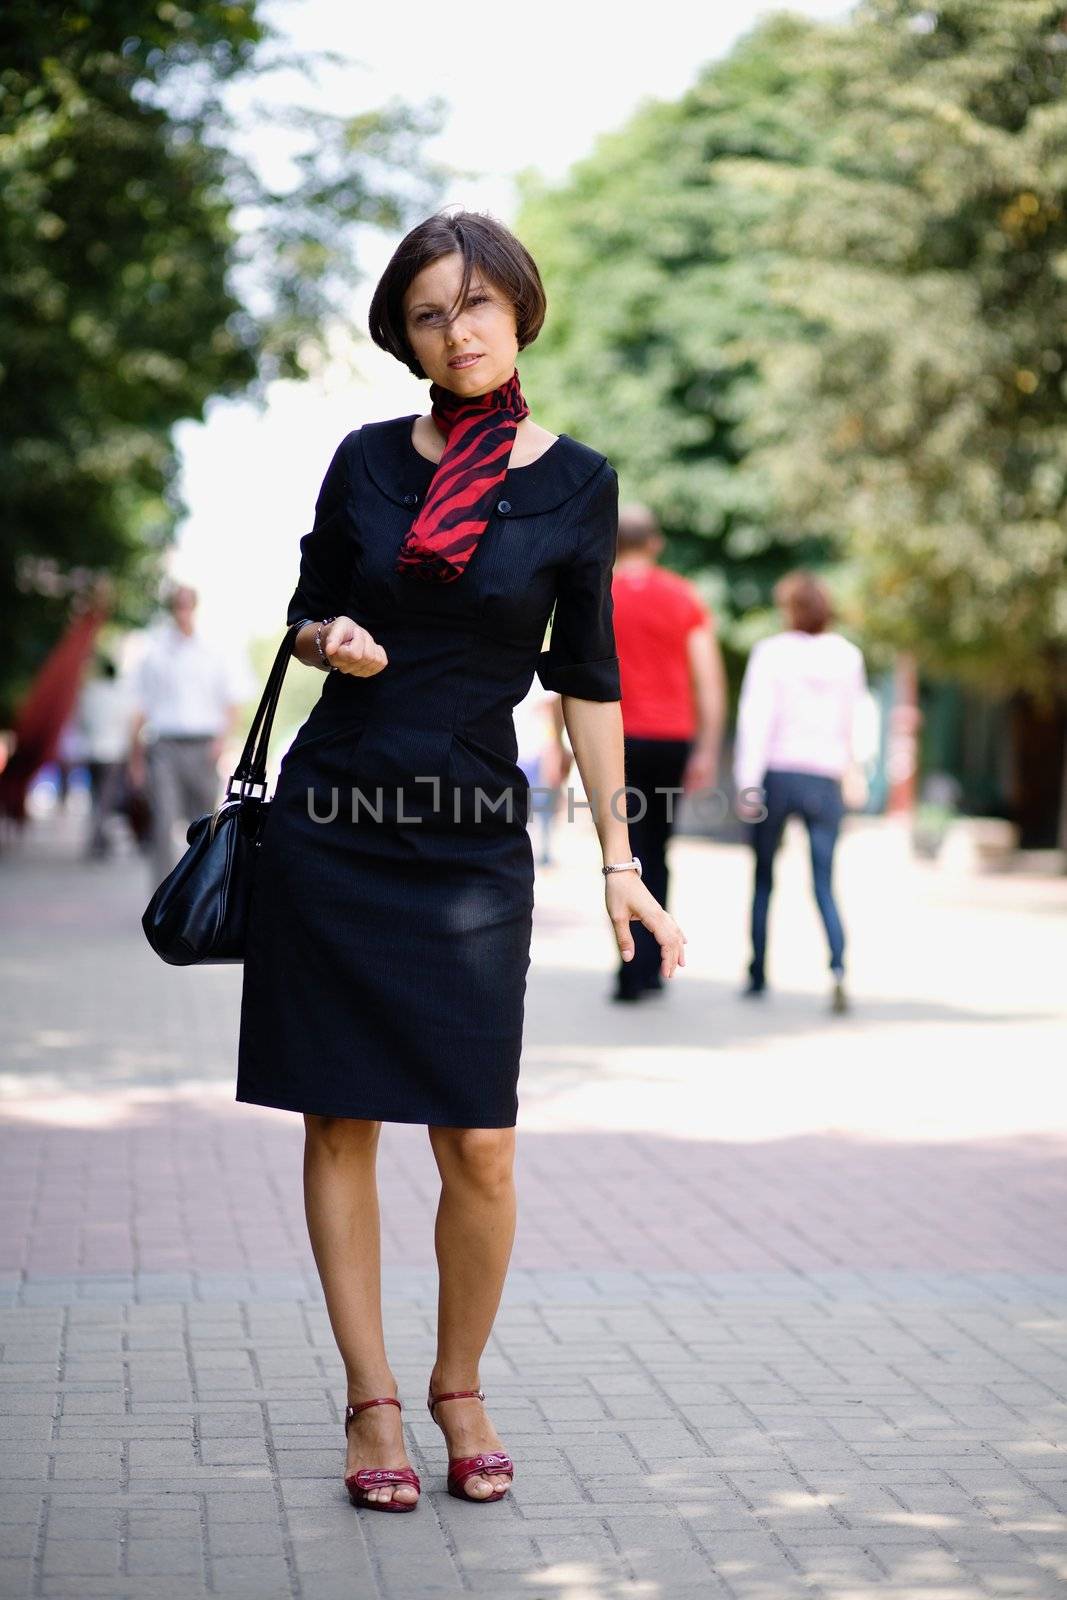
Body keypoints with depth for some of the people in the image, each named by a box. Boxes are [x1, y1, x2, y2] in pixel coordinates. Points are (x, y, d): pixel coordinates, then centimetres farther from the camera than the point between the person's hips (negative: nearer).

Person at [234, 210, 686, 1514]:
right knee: (340, 1122, 2)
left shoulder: (576, 483, 1)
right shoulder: (367, 459, 4)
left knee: (478, 1148, -5)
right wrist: (334, 642, -10)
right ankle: (372, 1402, 13)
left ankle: (459, 1389, 17)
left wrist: (618, 860, 0)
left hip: (473, 840, -1)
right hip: (332, 820, 1)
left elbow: (587, 679, 4)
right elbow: (305, 617, 14)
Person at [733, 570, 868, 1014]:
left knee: (763, 876, 14)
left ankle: (758, 973, 18)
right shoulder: (848, 656, 7)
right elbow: (855, 721, 11)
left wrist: (748, 781, -12)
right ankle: (839, 969, -21)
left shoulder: (772, 652, -3)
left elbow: (757, 717, -10)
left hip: (777, 772, -2)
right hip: (825, 776, 2)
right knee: (824, 884, 1)